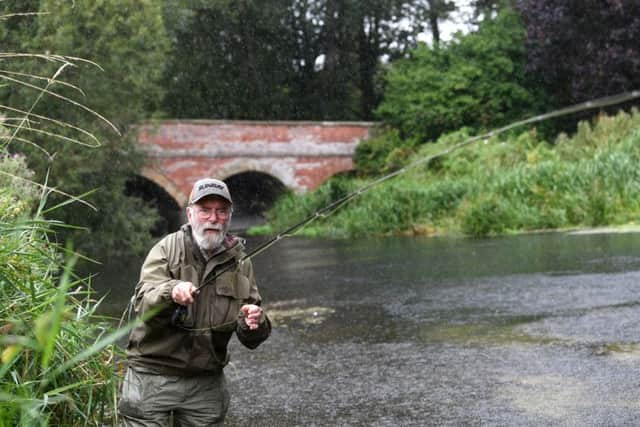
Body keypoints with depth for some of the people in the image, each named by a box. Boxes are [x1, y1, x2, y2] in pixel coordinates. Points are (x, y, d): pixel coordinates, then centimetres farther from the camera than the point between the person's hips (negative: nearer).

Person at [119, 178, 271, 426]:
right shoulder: (167, 249, -4)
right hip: (152, 375, -3)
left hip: (207, 383, 3)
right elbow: (143, 305, -18)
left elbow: (250, 340, 3)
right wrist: (170, 292, -38)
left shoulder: (240, 263, 4)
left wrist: (253, 324, -20)